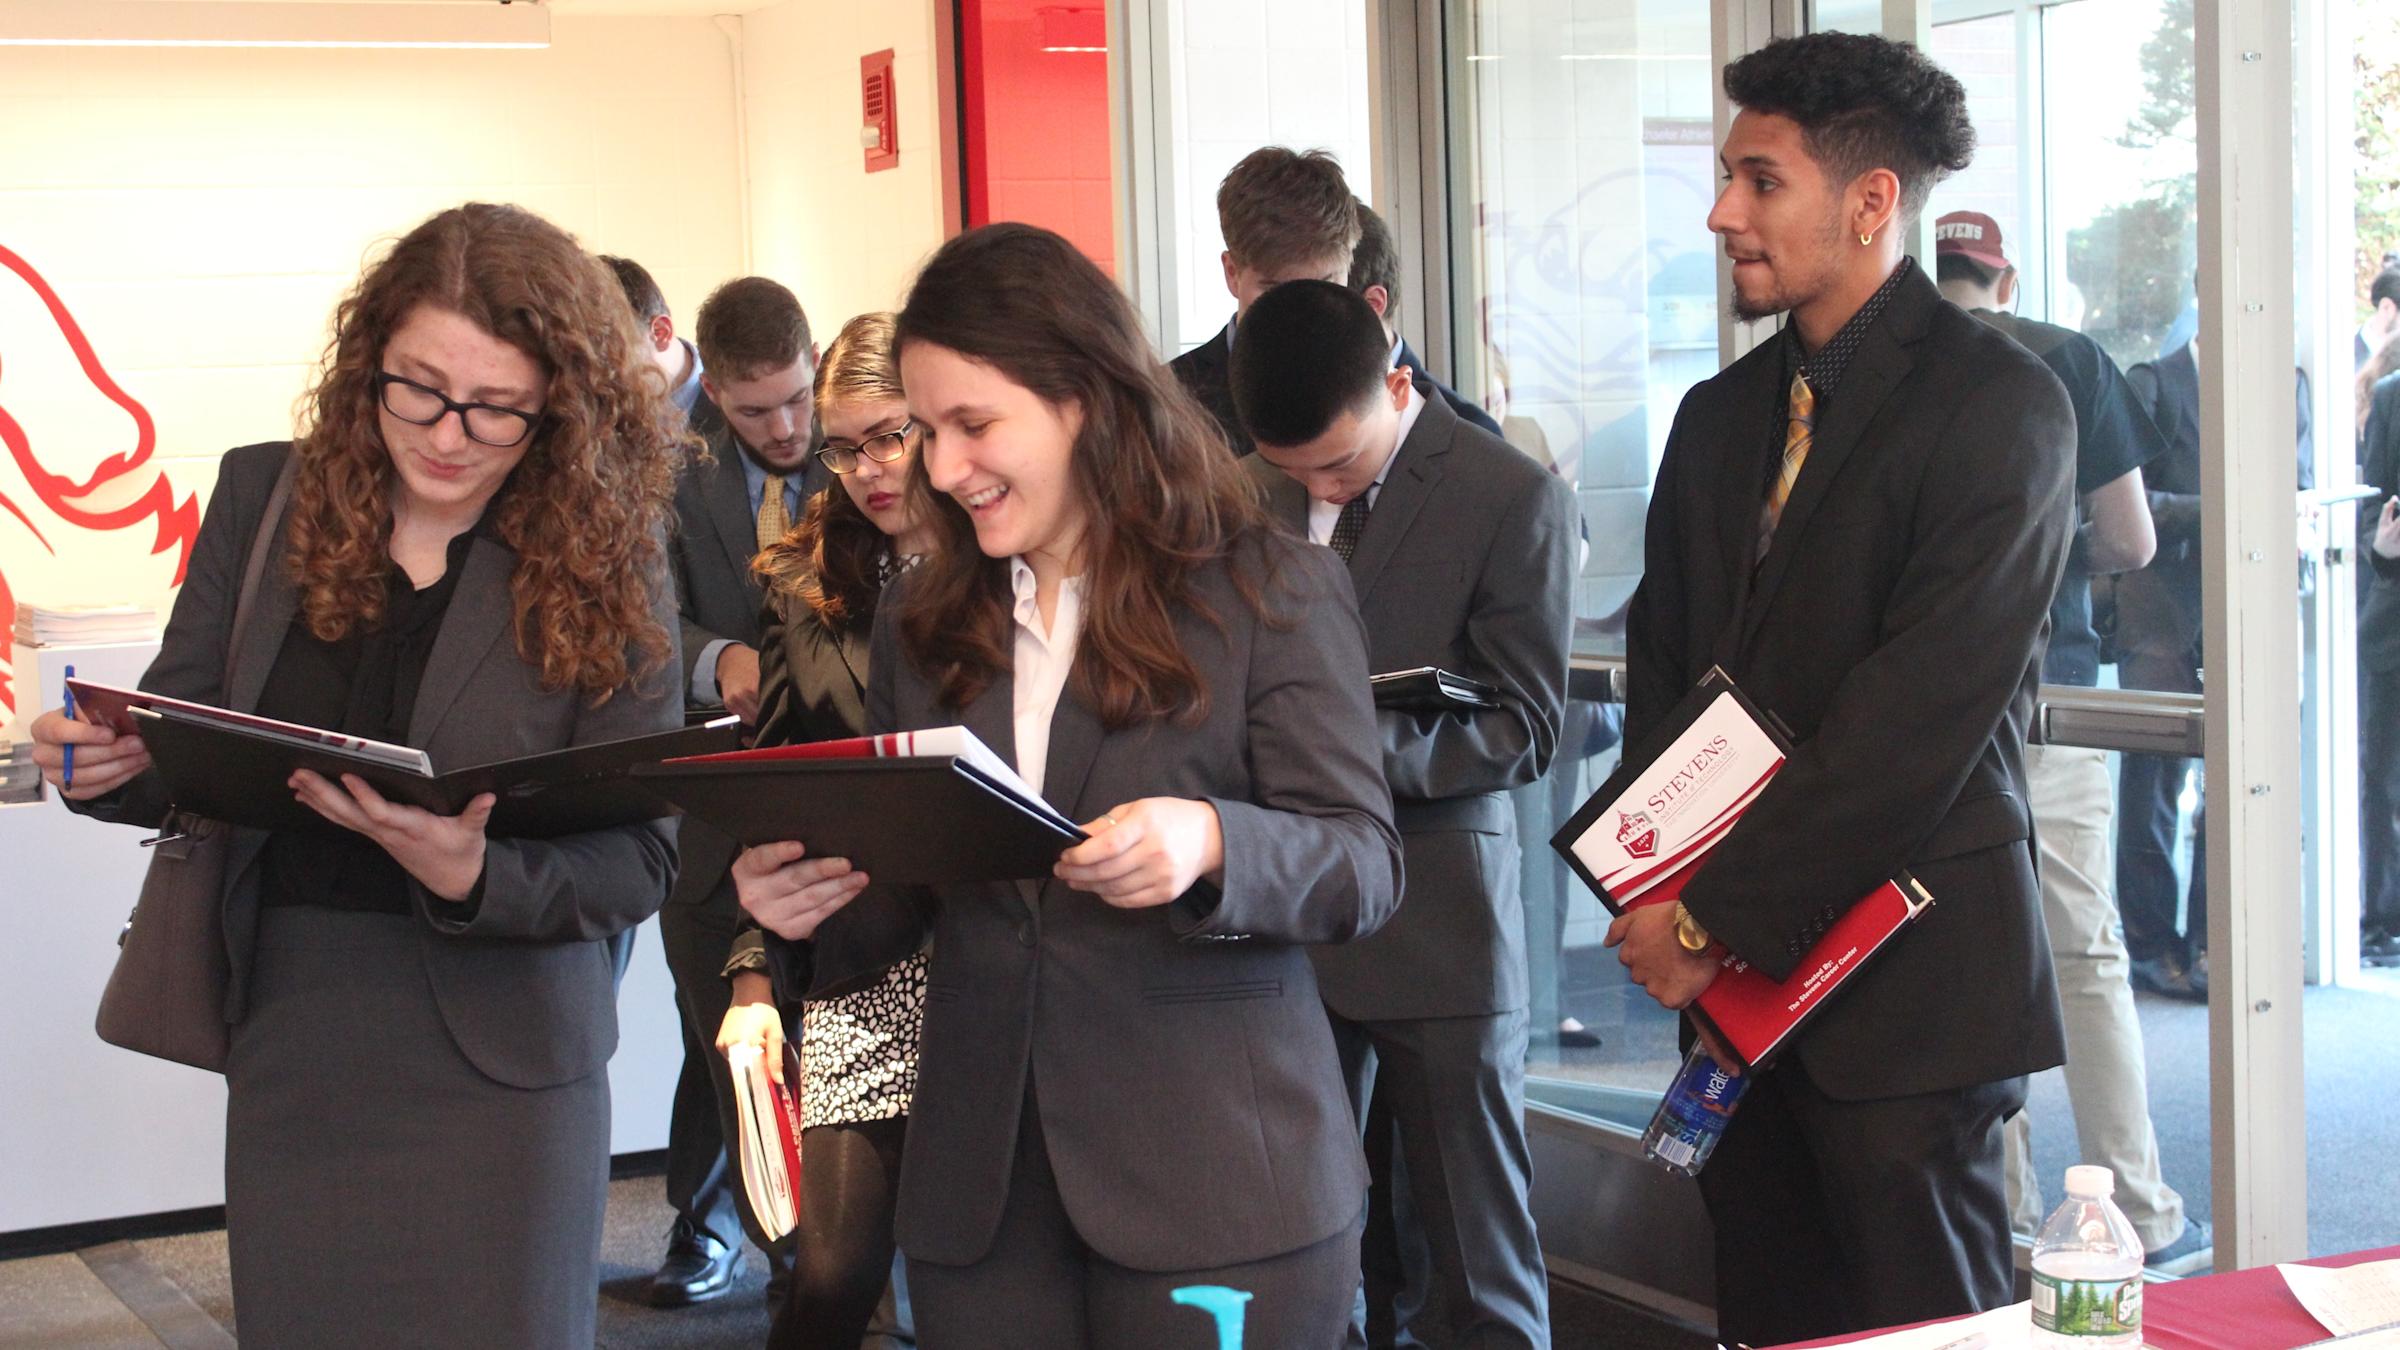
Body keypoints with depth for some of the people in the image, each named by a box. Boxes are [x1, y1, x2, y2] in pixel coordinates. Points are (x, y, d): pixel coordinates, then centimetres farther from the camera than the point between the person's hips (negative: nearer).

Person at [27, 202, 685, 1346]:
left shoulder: (607, 562, -8)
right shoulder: (264, 496, 0)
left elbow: (639, 857, -10)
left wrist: (477, 876, -28)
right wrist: (110, 766, -16)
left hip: (495, 1053, -3)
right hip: (287, 1037, 3)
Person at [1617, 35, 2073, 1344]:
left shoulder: (1999, 405, -10)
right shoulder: (1721, 414, 13)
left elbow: (1922, 713, -17)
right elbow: (1660, 666, 16)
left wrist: (1712, 911, -15)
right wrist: (1660, 891, -1)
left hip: (1904, 976, -6)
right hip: (1741, 973, 7)